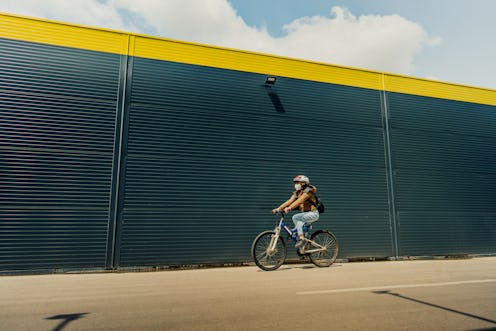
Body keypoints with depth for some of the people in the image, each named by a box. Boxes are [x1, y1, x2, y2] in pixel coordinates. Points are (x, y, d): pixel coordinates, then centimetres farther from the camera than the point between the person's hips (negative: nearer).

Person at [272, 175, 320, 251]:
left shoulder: (308, 191, -16)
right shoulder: (297, 193, 7)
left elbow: (299, 200, -32)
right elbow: (289, 201, -4)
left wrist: (289, 208, -46)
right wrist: (278, 208, -17)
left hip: (313, 213, -8)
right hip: (306, 214, 8)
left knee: (295, 217, -25)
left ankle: (301, 238, -21)